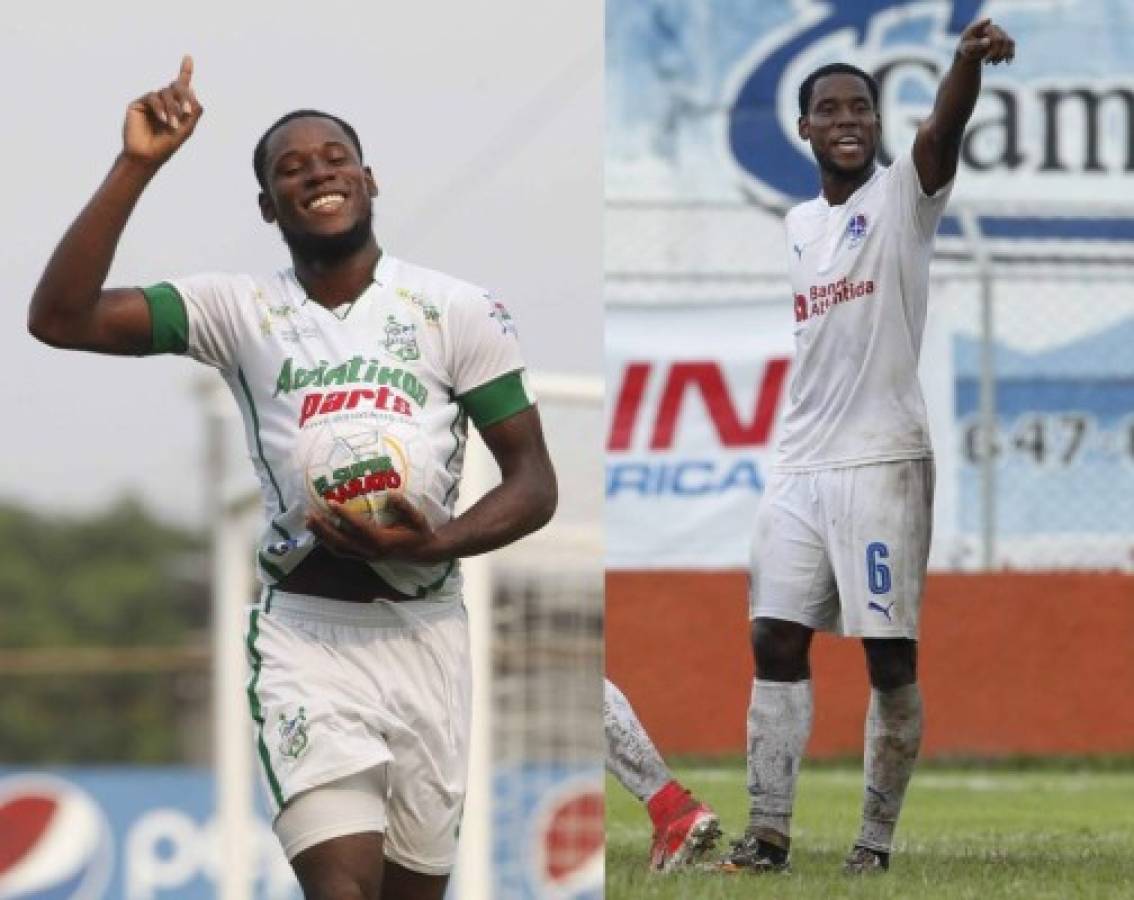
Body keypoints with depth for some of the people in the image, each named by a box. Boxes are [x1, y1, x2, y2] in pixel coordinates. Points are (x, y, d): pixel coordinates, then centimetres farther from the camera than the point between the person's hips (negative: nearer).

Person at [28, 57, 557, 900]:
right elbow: (60, 317, -8)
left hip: (424, 632, 2)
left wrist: (435, 542, -17)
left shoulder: (459, 311, 2)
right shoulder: (239, 310, 2)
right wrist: (136, 166, -14)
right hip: (305, 633, -2)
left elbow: (534, 482, 3)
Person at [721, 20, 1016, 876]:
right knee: (776, 642, 1)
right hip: (801, 462, 6)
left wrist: (968, 60, -45)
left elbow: (943, 130, -25)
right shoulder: (798, 225, 16)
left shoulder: (903, 196, -3)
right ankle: (769, 830, 3)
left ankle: (878, 837, 0)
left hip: (882, 461, -6)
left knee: (891, 655, -5)